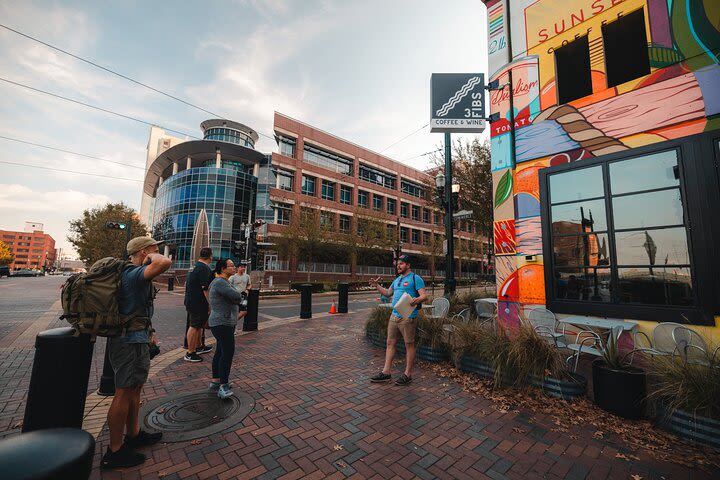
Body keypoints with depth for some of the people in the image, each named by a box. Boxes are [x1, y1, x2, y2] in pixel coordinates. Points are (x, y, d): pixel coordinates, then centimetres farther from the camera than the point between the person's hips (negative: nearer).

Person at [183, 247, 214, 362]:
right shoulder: (205, 269, -21)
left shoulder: (195, 266, 11)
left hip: (190, 300, 10)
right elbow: (206, 289, -24)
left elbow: (187, 284, 21)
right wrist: (211, 305, -19)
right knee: (194, 326, -1)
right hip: (198, 303, -10)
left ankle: (199, 346, 36)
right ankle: (190, 354, 8)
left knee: (199, 325, 21)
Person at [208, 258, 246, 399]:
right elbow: (238, 296, -22)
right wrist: (239, 297, -2)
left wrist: (235, 298, -4)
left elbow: (238, 299, 16)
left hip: (225, 323, 11)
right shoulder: (220, 282, -18)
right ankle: (223, 386, -6)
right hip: (222, 324, -11)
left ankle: (215, 381, 26)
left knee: (220, 352, 16)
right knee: (228, 352, -11)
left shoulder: (224, 282, 16)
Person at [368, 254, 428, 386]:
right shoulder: (397, 279, 17)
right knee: (390, 343, 10)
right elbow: (388, 293, 24)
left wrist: (418, 299, -35)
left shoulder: (415, 278, -7)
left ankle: (408, 375, 17)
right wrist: (377, 286, 11)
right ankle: (386, 372, 20)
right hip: (394, 316, 8)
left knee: (409, 345, 5)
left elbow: (424, 295, -14)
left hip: (408, 317, -8)